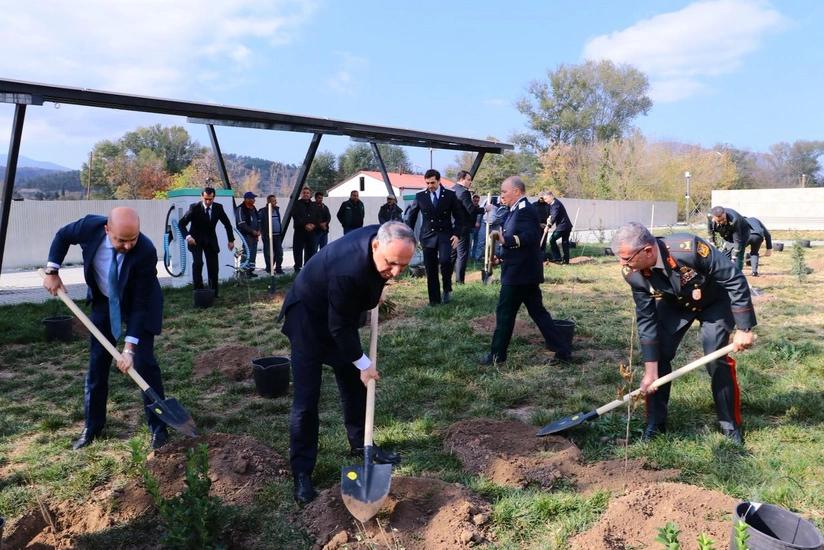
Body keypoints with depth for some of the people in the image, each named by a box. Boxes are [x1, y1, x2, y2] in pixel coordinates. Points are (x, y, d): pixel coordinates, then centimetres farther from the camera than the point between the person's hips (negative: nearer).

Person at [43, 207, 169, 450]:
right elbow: (62, 235, -2)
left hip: (138, 304, -4)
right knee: (97, 362, 7)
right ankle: (92, 426, 23)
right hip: (104, 300, 4)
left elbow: (140, 304, -30)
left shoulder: (146, 252, -36)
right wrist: (52, 272, -8)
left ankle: (158, 427, 4)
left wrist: (129, 348, -31)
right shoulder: (91, 226, -28)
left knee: (144, 362, -10)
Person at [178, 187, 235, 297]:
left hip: (211, 240, 3)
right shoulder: (194, 208, -19)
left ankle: (214, 293, 12)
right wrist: (188, 236, -31)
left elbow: (227, 224, 3)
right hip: (196, 239, -3)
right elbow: (181, 223, -15)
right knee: (197, 262, -21)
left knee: (213, 266, 1)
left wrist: (231, 240, 2)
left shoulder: (218, 207, -10)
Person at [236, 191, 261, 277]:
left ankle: (250, 270, 18)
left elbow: (258, 220, 18)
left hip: (254, 235, 8)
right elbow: (242, 223, -17)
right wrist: (253, 231, -16)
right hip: (246, 235, -8)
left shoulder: (253, 208, 14)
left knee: (253, 253, 11)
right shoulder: (240, 209, -11)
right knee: (246, 254, -11)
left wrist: (258, 230, 1)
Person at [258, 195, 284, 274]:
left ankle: (278, 269, 15)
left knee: (279, 253, 6)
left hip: (277, 235, 6)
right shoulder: (263, 211, -7)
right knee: (268, 254, 1)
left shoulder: (277, 209, 13)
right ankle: (269, 269, 10)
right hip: (268, 236, -6)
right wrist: (263, 233, -11)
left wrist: (281, 231, 17)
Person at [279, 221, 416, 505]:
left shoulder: (381, 237, -19)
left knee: (354, 384, 14)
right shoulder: (348, 271, -42)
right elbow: (339, 326, -28)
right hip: (309, 317, -7)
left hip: (341, 313, 8)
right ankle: (302, 471, 7)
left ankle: (361, 444, 31)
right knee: (306, 398, -5)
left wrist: (376, 291, 5)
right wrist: (363, 363, -18)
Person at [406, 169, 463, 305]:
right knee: (430, 269, 2)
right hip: (428, 235, 2)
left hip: (445, 234, -2)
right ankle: (434, 299, 13)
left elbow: (458, 216, 2)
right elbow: (412, 216, 9)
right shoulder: (420, 196, 2)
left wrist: (456, 234, -9)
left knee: (445, 260, -24)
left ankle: (447, 289, -2)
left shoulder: (450, 195, -1)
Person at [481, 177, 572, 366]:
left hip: (519, 272, -10)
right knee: (538, 312, 11)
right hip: (524, 271, 10)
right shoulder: (520, 209, 16)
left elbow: (529, 237, -28)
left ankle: (497, 355, 11)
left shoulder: (524, 210, -16)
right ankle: (562, 350, 14)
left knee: (505, 314, 0)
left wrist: (504, 239, -36)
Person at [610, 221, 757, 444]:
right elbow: (646, 319, -16)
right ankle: (655, 424, 10)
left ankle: (731, 425, 12)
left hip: (714, 301, -3)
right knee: (657, 356, -6)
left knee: (717, 360, -10)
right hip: (673, 305, 3)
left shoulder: (688, 248, -42)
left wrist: (743, 328, -26)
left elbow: (735, 280, -29)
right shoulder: (632, 273, -27)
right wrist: (650, 370, -16)